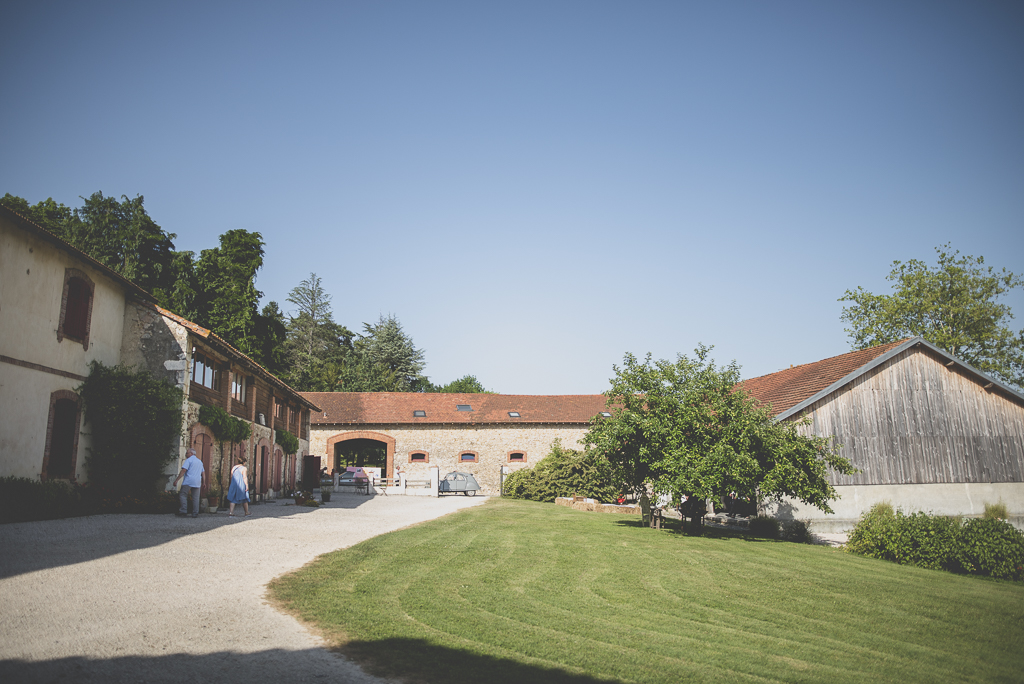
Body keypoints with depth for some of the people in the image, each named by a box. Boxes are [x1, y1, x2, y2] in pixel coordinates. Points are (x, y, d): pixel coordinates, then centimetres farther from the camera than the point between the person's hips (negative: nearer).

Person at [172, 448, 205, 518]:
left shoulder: (188, 460, -1)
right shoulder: (200, 461, 21)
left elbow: (183, 471, -12)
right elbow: (203, 473, 21)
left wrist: (176, 480, -12)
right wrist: (203, 483, 24)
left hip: (188, 481, -6)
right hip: (197, 482, 6)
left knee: (182, 495, -1)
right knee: (196, 498, 6)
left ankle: (183, 511, -12)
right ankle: (195, 513, 2)